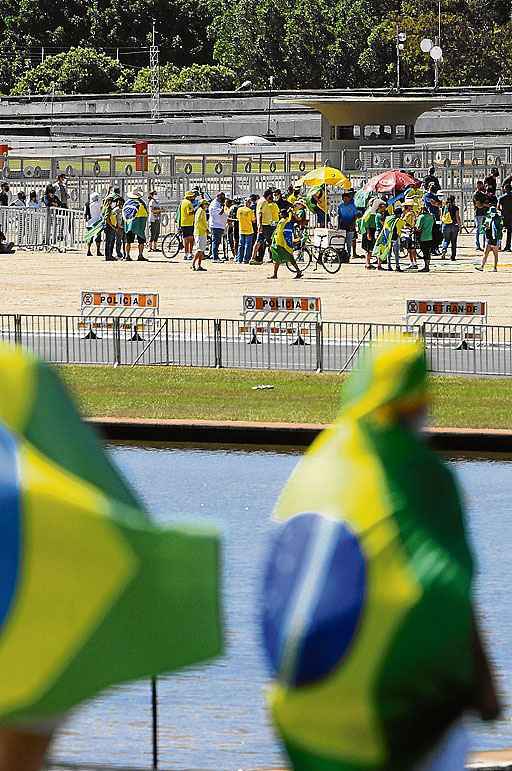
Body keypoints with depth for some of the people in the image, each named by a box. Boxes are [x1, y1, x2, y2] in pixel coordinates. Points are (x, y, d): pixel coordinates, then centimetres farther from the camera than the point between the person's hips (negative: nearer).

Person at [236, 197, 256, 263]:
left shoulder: (239, 209, -1)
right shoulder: (250, 211, -12)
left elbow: (238, 218, 10)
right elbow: (254, 221, -6)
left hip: (241, 230, 4)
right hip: (249, 230, -4)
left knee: (241, 245, 11)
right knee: (248, 245, 2)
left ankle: (239, 259, 10)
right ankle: (246, 259, 0)